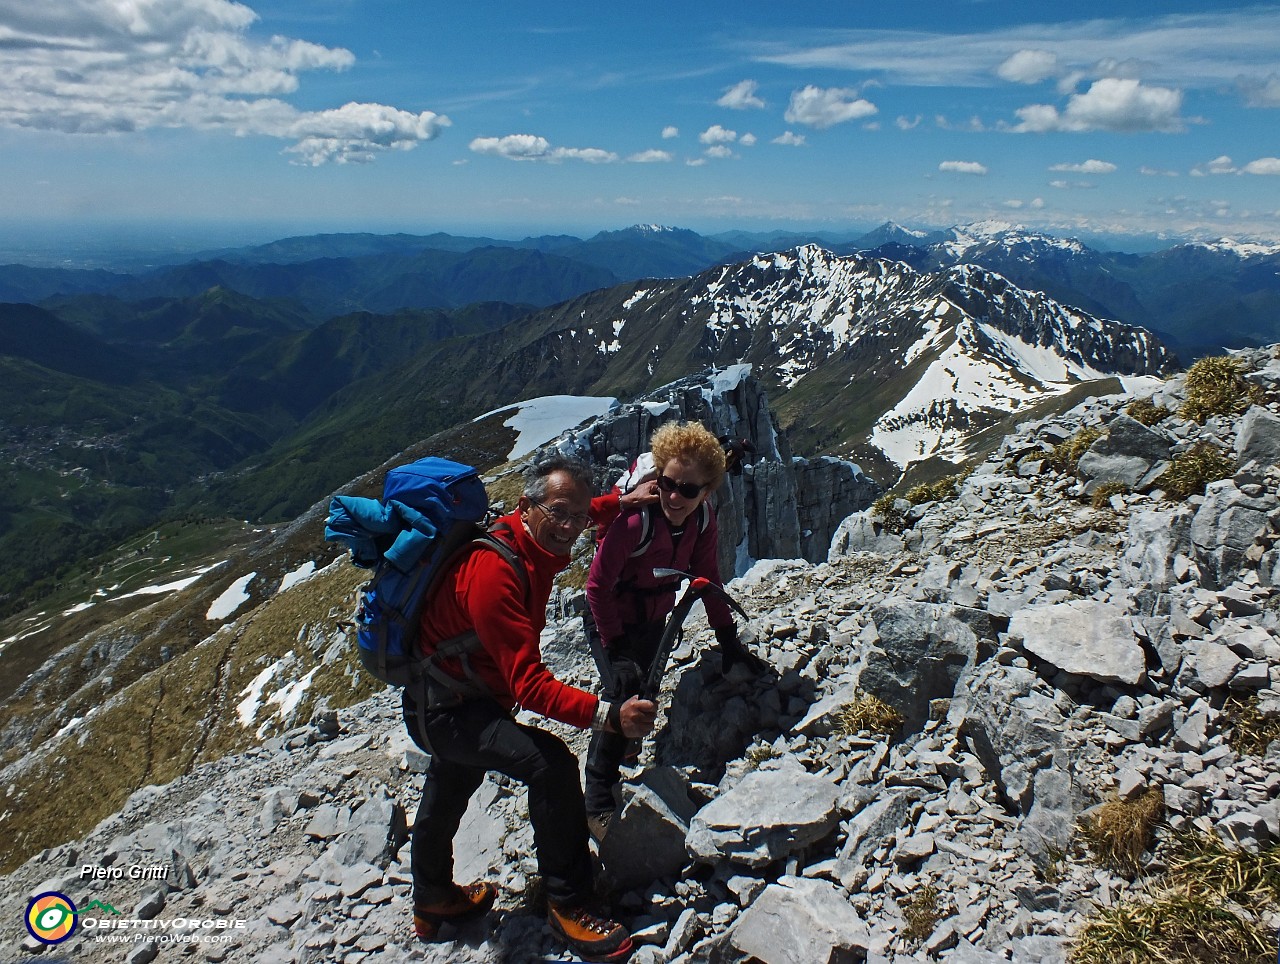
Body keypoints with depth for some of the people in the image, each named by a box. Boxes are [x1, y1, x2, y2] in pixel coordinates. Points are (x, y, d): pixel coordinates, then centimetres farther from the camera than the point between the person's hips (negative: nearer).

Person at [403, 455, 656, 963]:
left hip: (459, 698, 10)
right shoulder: (493, 572, -35)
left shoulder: (535, 546, -8)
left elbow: (577, 510, 18)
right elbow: (529, 684, -39)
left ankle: (433, 901, 55)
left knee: (445, 800, 29)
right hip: (445, 709, -10)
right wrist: (607, 715, -48)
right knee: (551, 764, -27)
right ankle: (568, 905, -10)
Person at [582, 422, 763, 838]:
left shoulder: (702, 520, -17)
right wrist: (617, 652, -26)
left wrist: (728, 640, -4)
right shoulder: (635, 520, -35)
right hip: (610, 619, -6)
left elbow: (707, 579, -4)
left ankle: (619, 747, 52)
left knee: (641, 695, 22)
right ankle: (598, 806, -2)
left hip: (653, 620, 6)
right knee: (624, 696, -17)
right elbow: (598, 586, -27)